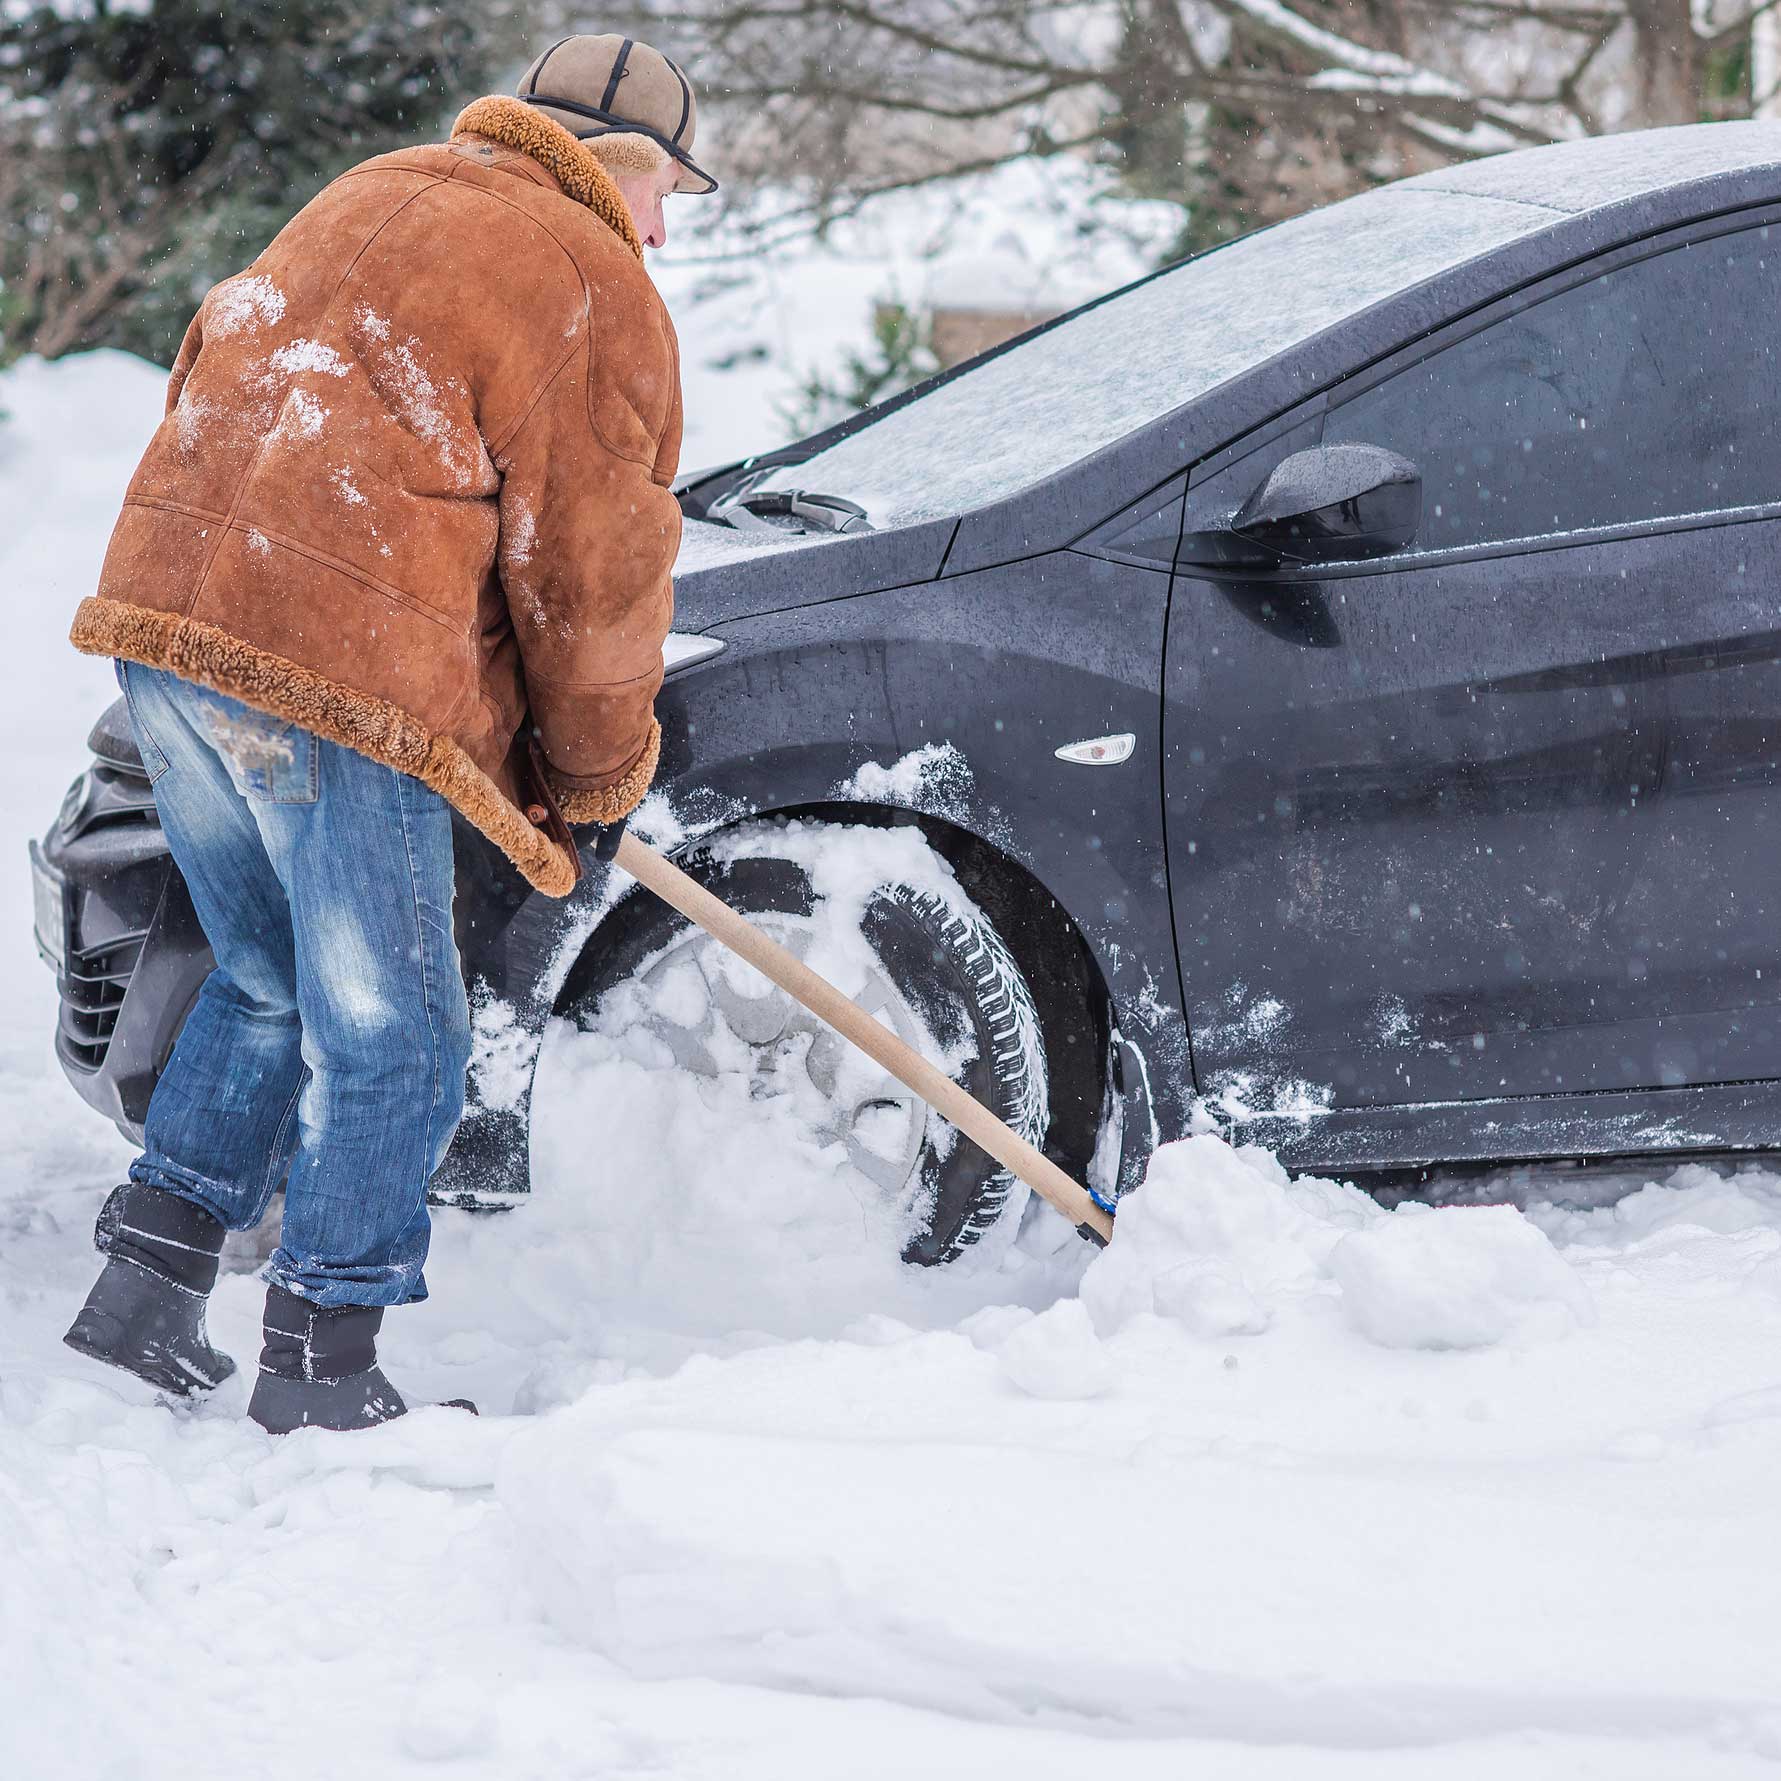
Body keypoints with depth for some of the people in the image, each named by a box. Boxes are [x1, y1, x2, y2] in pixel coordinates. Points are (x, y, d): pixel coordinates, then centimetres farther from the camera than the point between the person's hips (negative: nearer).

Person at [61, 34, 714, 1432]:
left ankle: (148, 1284, 21)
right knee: (384, 1039, 3)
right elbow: (592, 572, -3)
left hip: (171, 600, 8)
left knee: (271, 988, 22)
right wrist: (598, 780, 13)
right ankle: (324, 1369, 8)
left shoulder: (373, 196, 23)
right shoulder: (598, 291, -1)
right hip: (337, 683, -8)